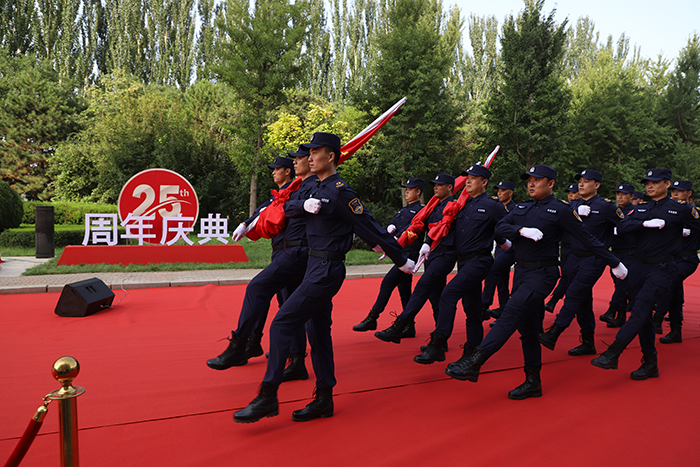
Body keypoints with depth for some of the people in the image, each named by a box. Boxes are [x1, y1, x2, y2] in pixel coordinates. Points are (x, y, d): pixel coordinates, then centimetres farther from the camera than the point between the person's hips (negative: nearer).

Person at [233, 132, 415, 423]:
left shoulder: (340, 192, -14)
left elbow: (369, 227, -13)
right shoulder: (317, 188, 14)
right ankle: (324, 400, 22)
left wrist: (401, 259, -8)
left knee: (282, 324, -10)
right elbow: (287, 209, 12)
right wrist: (303, 205, -8)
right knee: (317, 332, 13)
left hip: (326, 271, -10)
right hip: (316, 267, 10)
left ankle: (267, 397, -2)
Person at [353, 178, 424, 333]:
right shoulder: (403, 210, 21)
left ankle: (372, 318, -8)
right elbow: (391, 224, 17)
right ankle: (409, 327, 16)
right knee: (404, 290, 10)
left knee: (387, 282, -14)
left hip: (410, 254, -9)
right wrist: (391, 227, -7)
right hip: (401, 254, 9)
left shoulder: (421, 210, -6)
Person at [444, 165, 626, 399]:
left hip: (542, 274, -7)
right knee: (527, 327, 10)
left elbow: (587, 238, -1)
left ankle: (473, 363, -22)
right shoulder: (522, 208, 13)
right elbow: (500, 226, 0)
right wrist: (522, 230, -18)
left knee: (510, 315, -19)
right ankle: (533, 382, 20)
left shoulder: (560, 210, -5)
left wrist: (615, 263, 3)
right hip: (521, 271, 7)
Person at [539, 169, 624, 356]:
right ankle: (588, 343, 20)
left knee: (574, 295, -14)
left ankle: (552, 336, -16)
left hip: (593, 260, -6)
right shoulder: (574, 206, 11)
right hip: (574, 258, 6)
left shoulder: (605, 206, -5)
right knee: (583, 300, 10)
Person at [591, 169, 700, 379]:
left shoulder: (680, 209, 0)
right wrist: (645, 224, -16)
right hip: (639, 266, 6)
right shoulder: (640, 209, 13)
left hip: (662, 268, -5)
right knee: (643, 316, 7)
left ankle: (612, 355, -22)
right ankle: (650, 364, 17)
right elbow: (621, 227, -4)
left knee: (640, 309, -18)